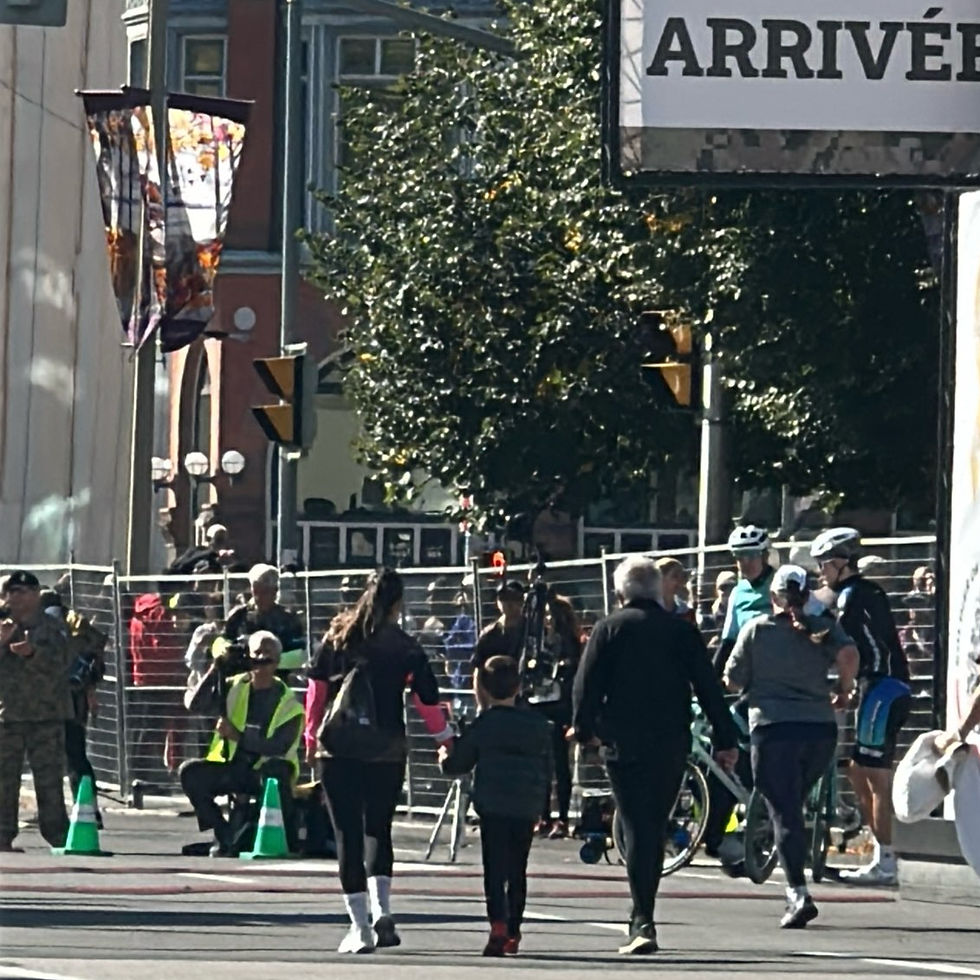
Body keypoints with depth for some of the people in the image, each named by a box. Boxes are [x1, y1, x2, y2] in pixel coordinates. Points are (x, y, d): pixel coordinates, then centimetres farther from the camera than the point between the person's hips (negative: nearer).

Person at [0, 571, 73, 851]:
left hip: (46, 713, -2)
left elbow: (60, 664, -10)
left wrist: (33, 652, -25)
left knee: (49, 776, -3)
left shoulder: (51, 628, 3)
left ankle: (57, 833, 0)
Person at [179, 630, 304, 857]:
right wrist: (214, 671, -16)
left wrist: (237, 736, -24)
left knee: (274, 767, -38)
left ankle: (285, 837, -27)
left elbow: (278, 747, -16)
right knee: (190, 772, -21)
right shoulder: (234, 688, 7)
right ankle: (225, 836, -12)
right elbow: (195, 704, -6)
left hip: (267, 773, -4)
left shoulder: (288, 703, -3)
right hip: (232, 768, 4)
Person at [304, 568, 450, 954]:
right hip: (387, 752, 0)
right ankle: (381, 910, -4)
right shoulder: (405, 647, 0)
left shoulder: (336, 637, 3)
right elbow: (428, 700, 4)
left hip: (337, 749, 0)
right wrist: (444, 737, 21)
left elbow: (316, 688, 6)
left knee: (348, 834, 3)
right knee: (378, 829, 15)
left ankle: (360, 926, 0)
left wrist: (311, 736, 16)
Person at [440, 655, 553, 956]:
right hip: (527, 809, 3)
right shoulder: (539, 725, 8)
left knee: (495, 871, -6)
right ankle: (514, 932, 20)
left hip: (493, 808, -3)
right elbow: (548, 770, 13)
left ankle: (498, 926, -24)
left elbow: (456, 765, 5)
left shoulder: (482, 726, -1)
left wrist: (446, 754, 27)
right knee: (517, 872, 15)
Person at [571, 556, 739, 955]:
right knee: (656, 828, 15)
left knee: (637, 830, -4)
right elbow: (709, 687, 3)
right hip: (672, 746, 2)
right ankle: (643, 916, 22)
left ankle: (643, 923, -15)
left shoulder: (609, 629, -1)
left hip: (624, 744, -2)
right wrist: (726, 740, 7)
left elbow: (586, 686, -5)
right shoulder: (682, 630, 4)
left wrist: (583, 728, 10)